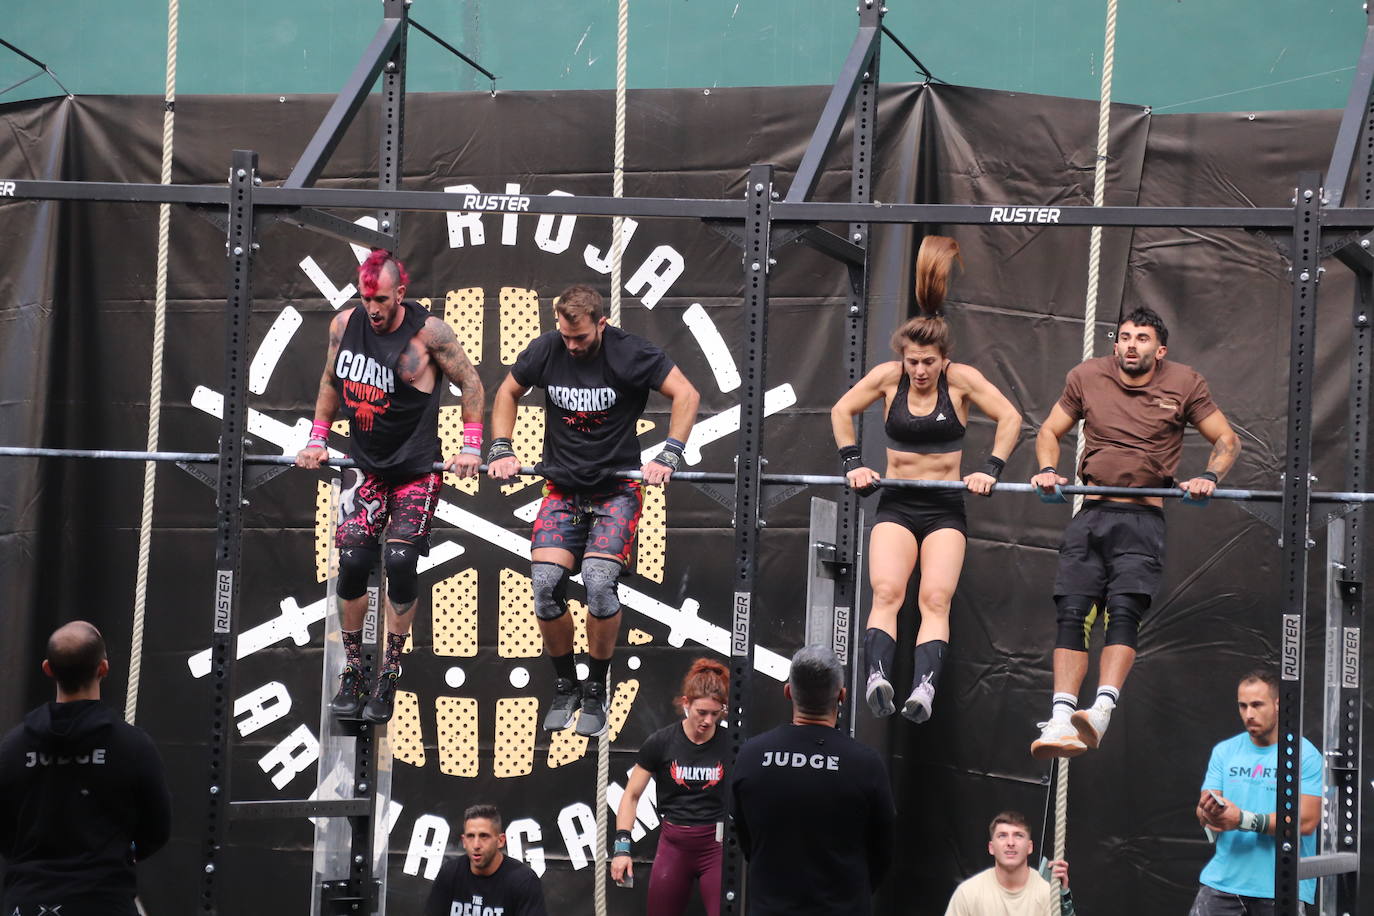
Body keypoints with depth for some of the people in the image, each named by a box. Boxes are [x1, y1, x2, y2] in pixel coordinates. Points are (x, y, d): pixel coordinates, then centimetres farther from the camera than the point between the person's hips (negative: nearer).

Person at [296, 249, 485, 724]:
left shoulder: (428, 331, -14)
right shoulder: (344, 325, -2)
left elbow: (470, 383, -4)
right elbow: (331, 382, 15)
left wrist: (472, 446, -8)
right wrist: (317, 439, 11)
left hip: (416, 470, -3)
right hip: (364, 465, 3)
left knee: (401, 564, -13)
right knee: (352, 560, -9)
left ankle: (388, 678, -1)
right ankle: (352, 674, 4)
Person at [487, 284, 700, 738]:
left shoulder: (629, 353, -13)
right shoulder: (545, 350, -3)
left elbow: (686, 394, -10)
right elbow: (507, 393, 14)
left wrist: (668, 457, -19)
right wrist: (501, 450, 3)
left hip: (616, 489, -3)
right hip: (562, 487, 3)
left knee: (599, 582, -24)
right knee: (545, 583, -17)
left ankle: (596, 692, -3)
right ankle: (564, 687, 6)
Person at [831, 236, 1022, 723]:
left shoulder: (961, 379, -4)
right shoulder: (888, 376, 0)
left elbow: (1010, 418, 0)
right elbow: (841, 411, 12)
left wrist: (991, 470, -8)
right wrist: (853, 463, 2)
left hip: (946, 509, -1)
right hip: (896, 505, 1)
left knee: (935, 599, -18)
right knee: (886, 594, -20)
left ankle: (925, 687, -33)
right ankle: (877, 677, -36)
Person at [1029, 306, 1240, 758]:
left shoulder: (1184, 385, 5)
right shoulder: (1086, 377, 10)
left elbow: (1227, 441, 9)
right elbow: (1050, 432, 20)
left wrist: (1209, 477, -10)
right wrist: (1047, 470, 0)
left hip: (1143, 519, -3)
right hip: (1091, 514, 3)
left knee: (1124, 611, -21)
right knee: (1072, 614, -10)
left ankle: (1100, 713, -32)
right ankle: (1061, 720, -15)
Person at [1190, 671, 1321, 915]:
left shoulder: (1306, 755, -5)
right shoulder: (1225, 751, 9)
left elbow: (1307, 821, -13)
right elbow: (1202, 813, 6)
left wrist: (1243, 819, -22)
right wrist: (1208, 814, -20)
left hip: (1282, 886, -3)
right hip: (1223, 880, 3)